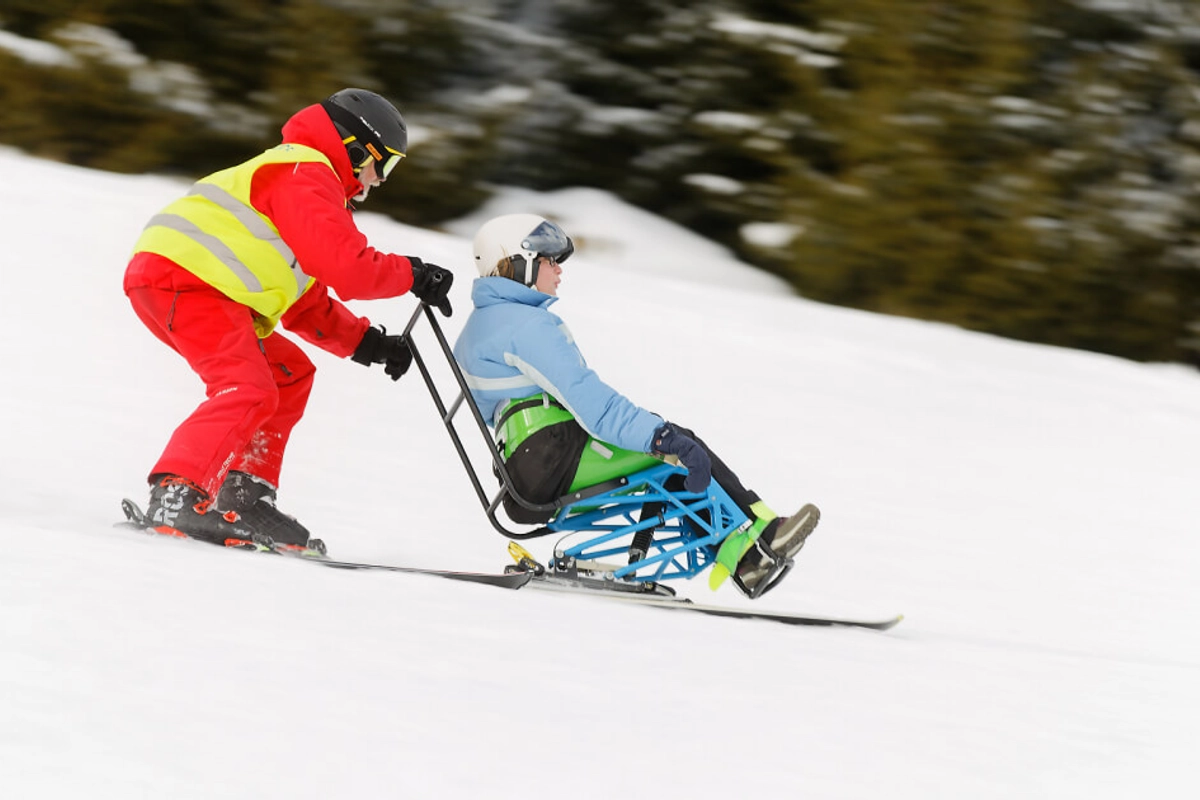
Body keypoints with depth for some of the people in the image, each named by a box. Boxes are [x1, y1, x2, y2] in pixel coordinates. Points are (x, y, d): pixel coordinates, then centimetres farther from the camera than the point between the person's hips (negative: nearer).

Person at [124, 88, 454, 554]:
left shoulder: (308, 179, 29)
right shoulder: (306, 176, -5)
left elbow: (305, 304, 28)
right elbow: (346, 268, -16)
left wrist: (364, 342, 16)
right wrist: (412, 275, -1)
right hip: (179, 276, -11)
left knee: (289, 374, 15)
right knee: (248, 391, -22)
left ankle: (243, 497, 7)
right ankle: (174, 496, -33)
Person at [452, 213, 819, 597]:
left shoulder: (480, 324, 18)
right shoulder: (527, 326, -15)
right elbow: (589, 400, -22)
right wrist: (663, 437, -24)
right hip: (556, 461, -10)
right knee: (680, 447, -7)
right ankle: (759, 532, -5)